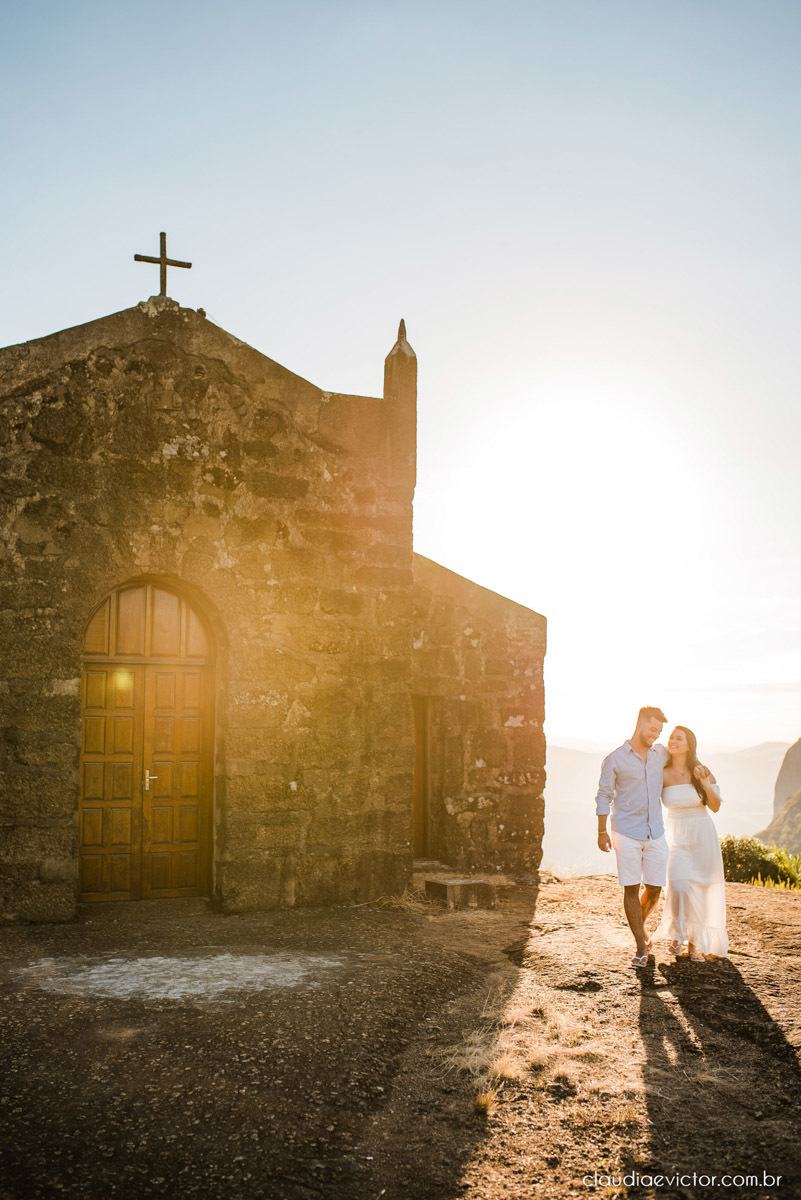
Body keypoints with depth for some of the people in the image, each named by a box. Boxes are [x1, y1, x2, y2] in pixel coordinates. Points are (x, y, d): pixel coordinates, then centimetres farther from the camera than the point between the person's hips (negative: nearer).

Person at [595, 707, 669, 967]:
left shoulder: (661, 754, 7)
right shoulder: (614, 760, -6)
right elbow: (604, 796, 0)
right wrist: (602, 832, 0)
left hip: (655, 833, 4)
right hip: (626, 833, -4)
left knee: (655, 888, 5)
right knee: (631, 888, -4)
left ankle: (640, 923, 36)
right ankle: (641, 947, 6)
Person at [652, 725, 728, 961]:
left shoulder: (702, 771, -8)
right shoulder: (662, 774, -7)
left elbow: (715, 806, -10)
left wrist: (704, 783, -22)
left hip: (703, 837, 0)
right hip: (677, 838, 0)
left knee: (700, 891, 2)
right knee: (678, 886, -16)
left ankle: (695, 942, 21)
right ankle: (677, 932, 11)